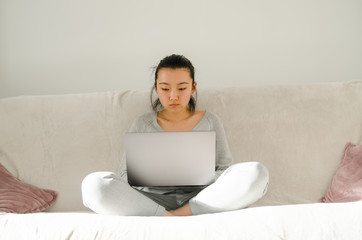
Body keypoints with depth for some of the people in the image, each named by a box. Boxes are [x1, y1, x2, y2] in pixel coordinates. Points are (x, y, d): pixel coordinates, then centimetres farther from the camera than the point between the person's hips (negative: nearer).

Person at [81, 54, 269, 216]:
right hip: (154, 199, 0)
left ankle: (180, 214, -25)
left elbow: (225, 169, 12)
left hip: (200, 199, 1)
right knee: (93, 184, -27)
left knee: (257, 172, -26)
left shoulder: (210, 121, 14)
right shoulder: (142, 124, 14)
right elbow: (126, 175, 12)